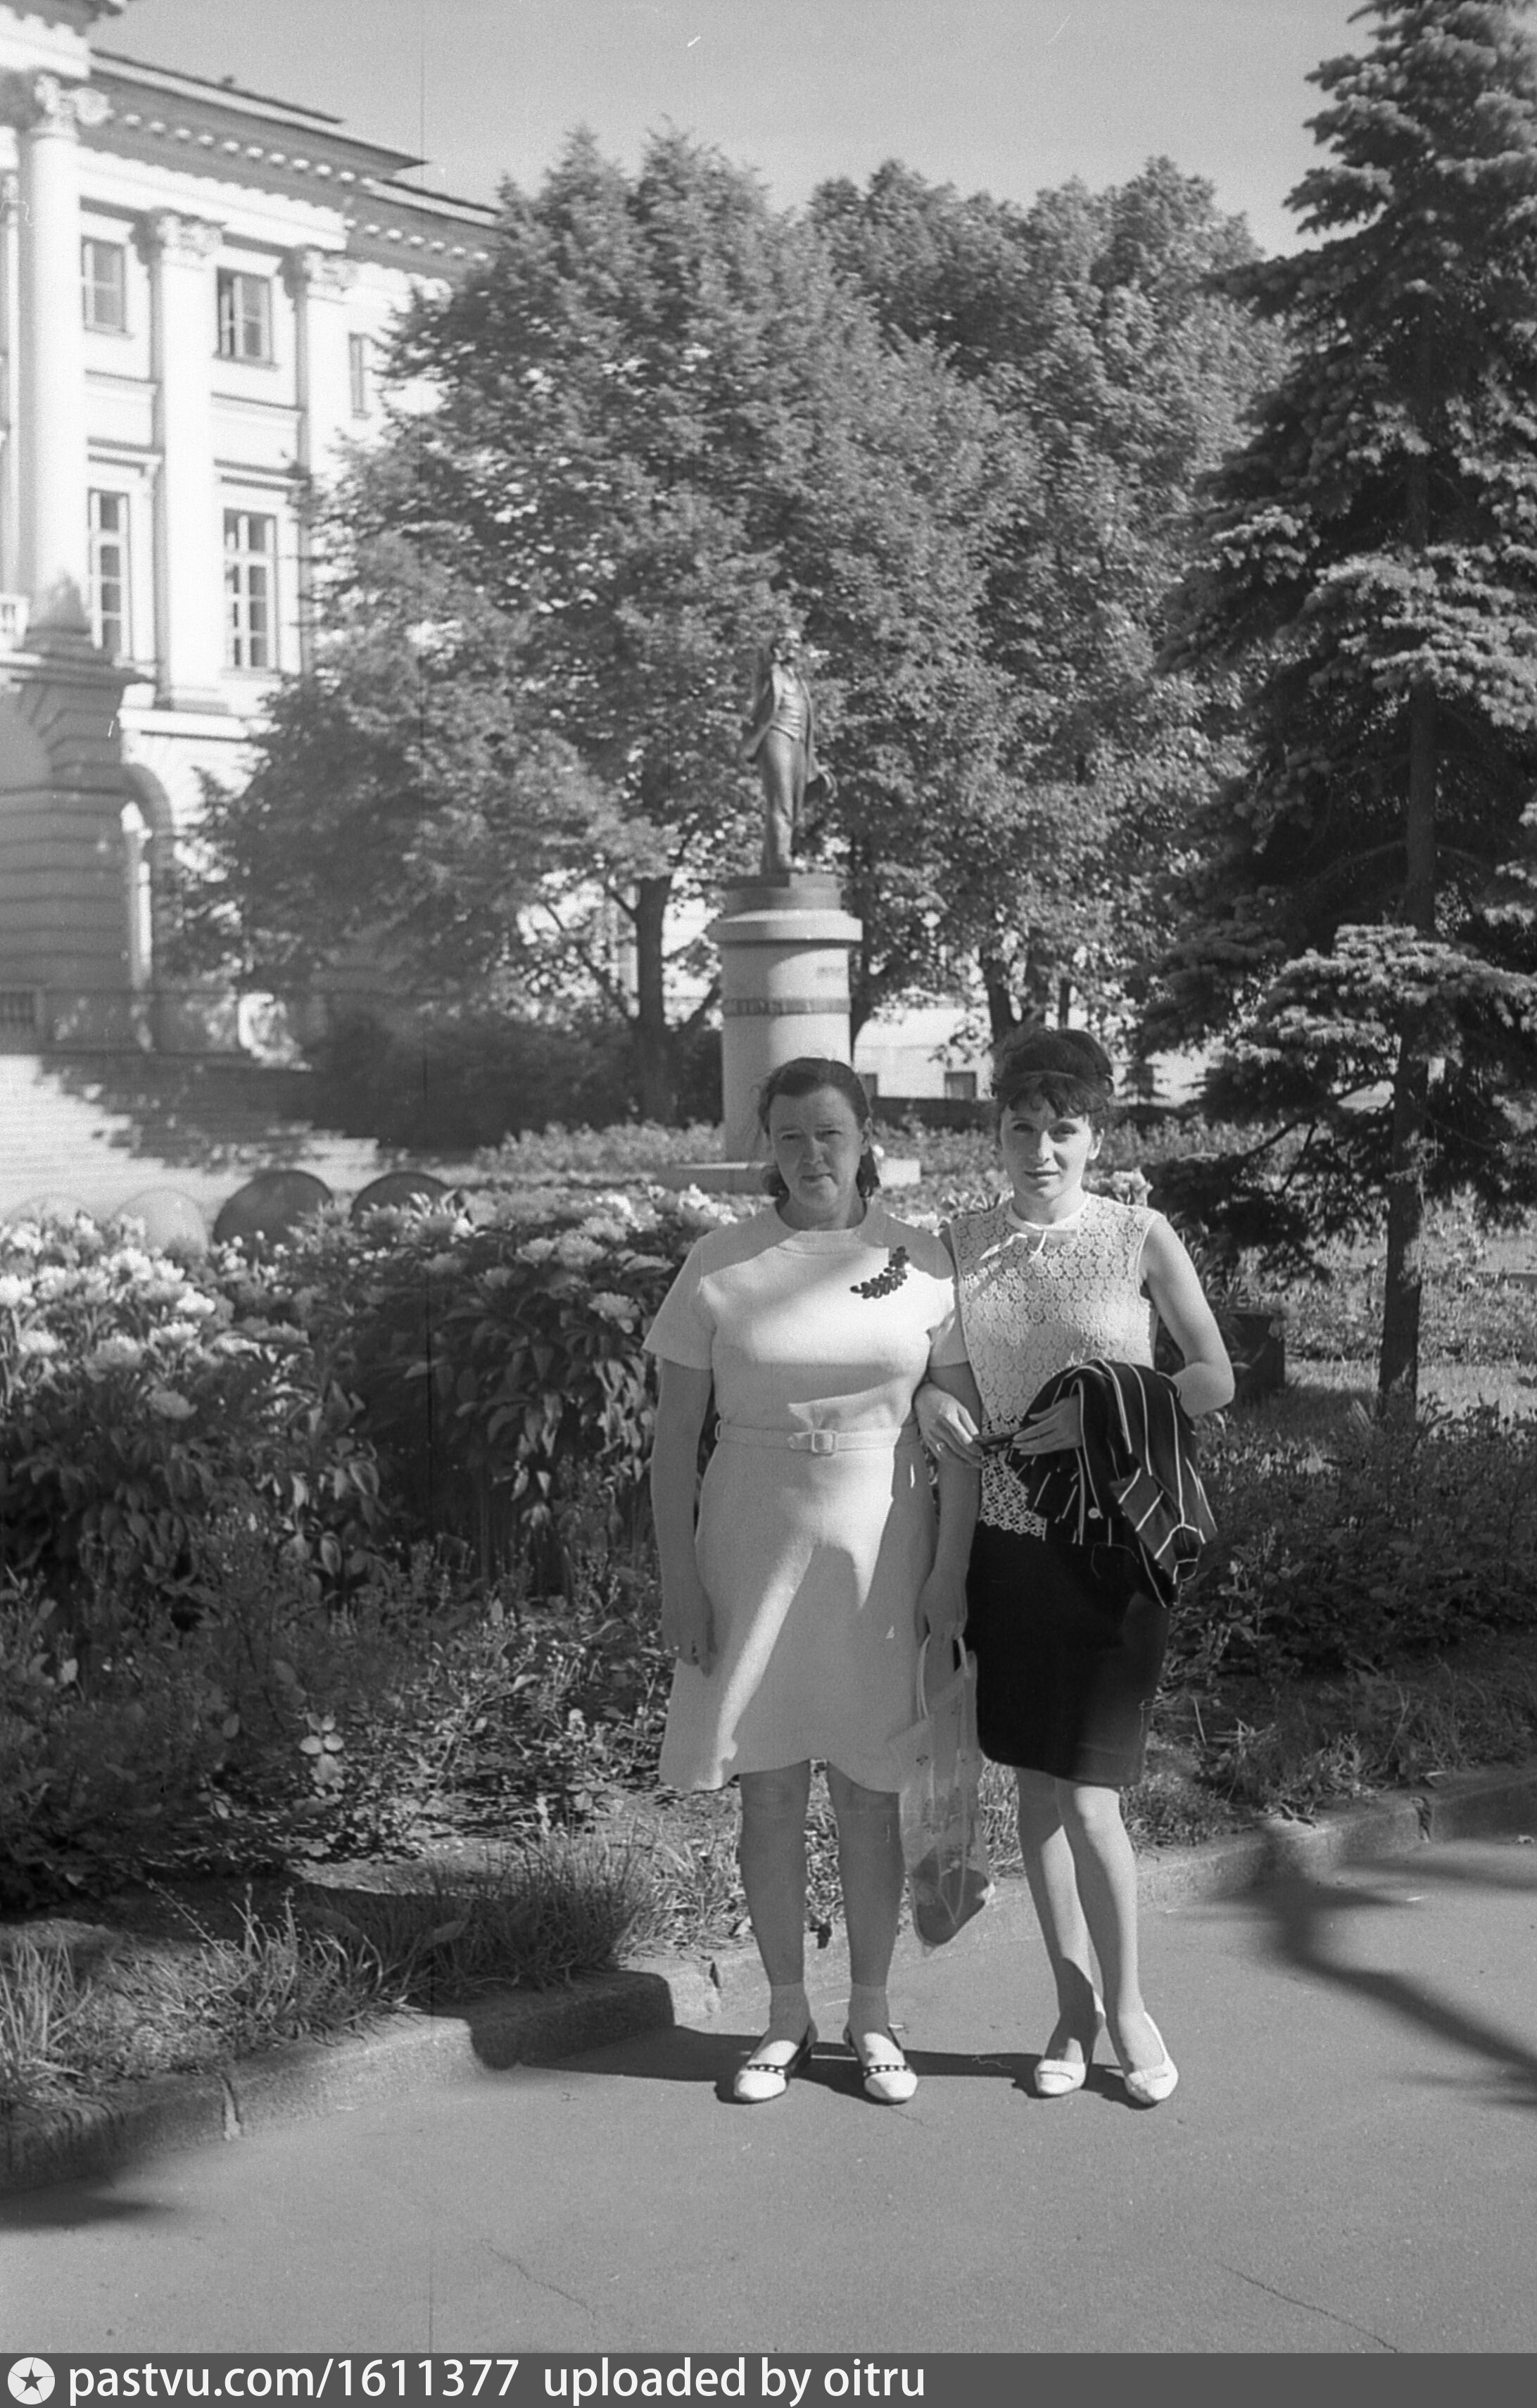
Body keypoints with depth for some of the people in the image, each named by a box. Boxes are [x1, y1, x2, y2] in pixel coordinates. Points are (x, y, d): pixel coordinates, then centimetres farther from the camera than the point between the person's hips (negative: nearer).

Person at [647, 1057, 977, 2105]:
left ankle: (872, 2011, 23)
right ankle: (787, 2012, 22)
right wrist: (678, 1580, -6)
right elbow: (675, 1435, -1)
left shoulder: (922, 1260, -1)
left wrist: (951, 1569, -4)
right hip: (755, 1550, 0)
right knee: (769, 1792, 7)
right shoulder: (721, 1266, -3)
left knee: (870, 1796, 7)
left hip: (879, 1551, 0)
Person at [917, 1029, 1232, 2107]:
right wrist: (931, 1398, -7)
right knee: (1036, 1783, 10)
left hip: (1114, 1540, -3)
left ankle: (1128, 2004, 18)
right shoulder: (964, 1242, 4)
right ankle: (1075, 2009, 25)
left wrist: (1094, 1417, -14)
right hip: (1009, 1534, 4)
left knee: (1087, 1794, -5)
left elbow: (1216, 1376, -2)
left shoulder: (1139, 1236, -4)